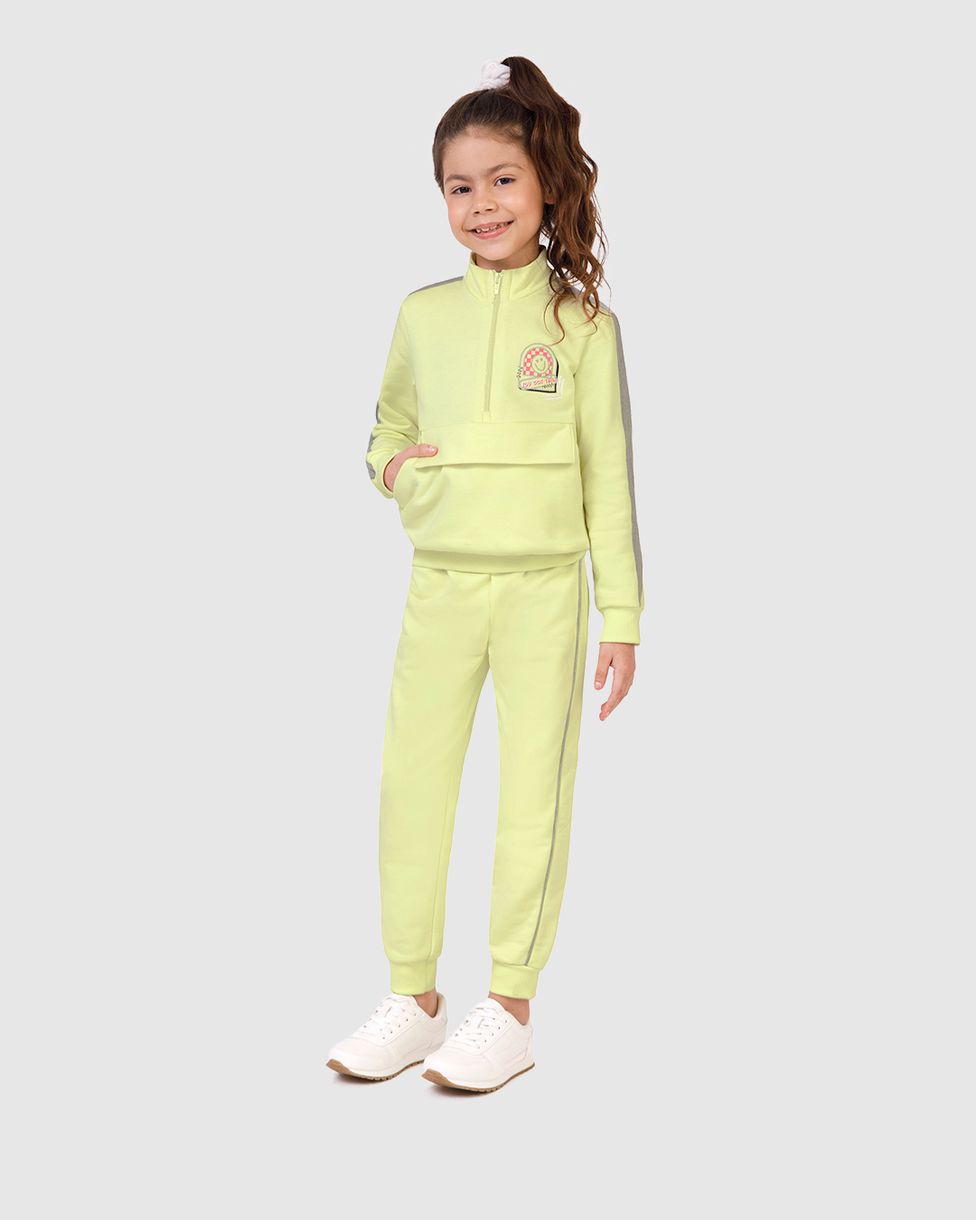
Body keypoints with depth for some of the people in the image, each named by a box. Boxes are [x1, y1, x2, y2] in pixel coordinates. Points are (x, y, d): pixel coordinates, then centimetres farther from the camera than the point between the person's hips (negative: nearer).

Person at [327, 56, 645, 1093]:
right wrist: (391, 467, -2)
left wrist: (622, 613, 0)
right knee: (411, 782, 5)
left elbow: (609, 473, 1)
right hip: (440, 581, 3)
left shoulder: (582, 322, -1)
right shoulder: (423, 314, 8)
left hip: (544, 586, -3)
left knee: (533, 789, 2)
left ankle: (510, 1010, 14)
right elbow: (388, 425, 23)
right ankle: (412, 997, 19)